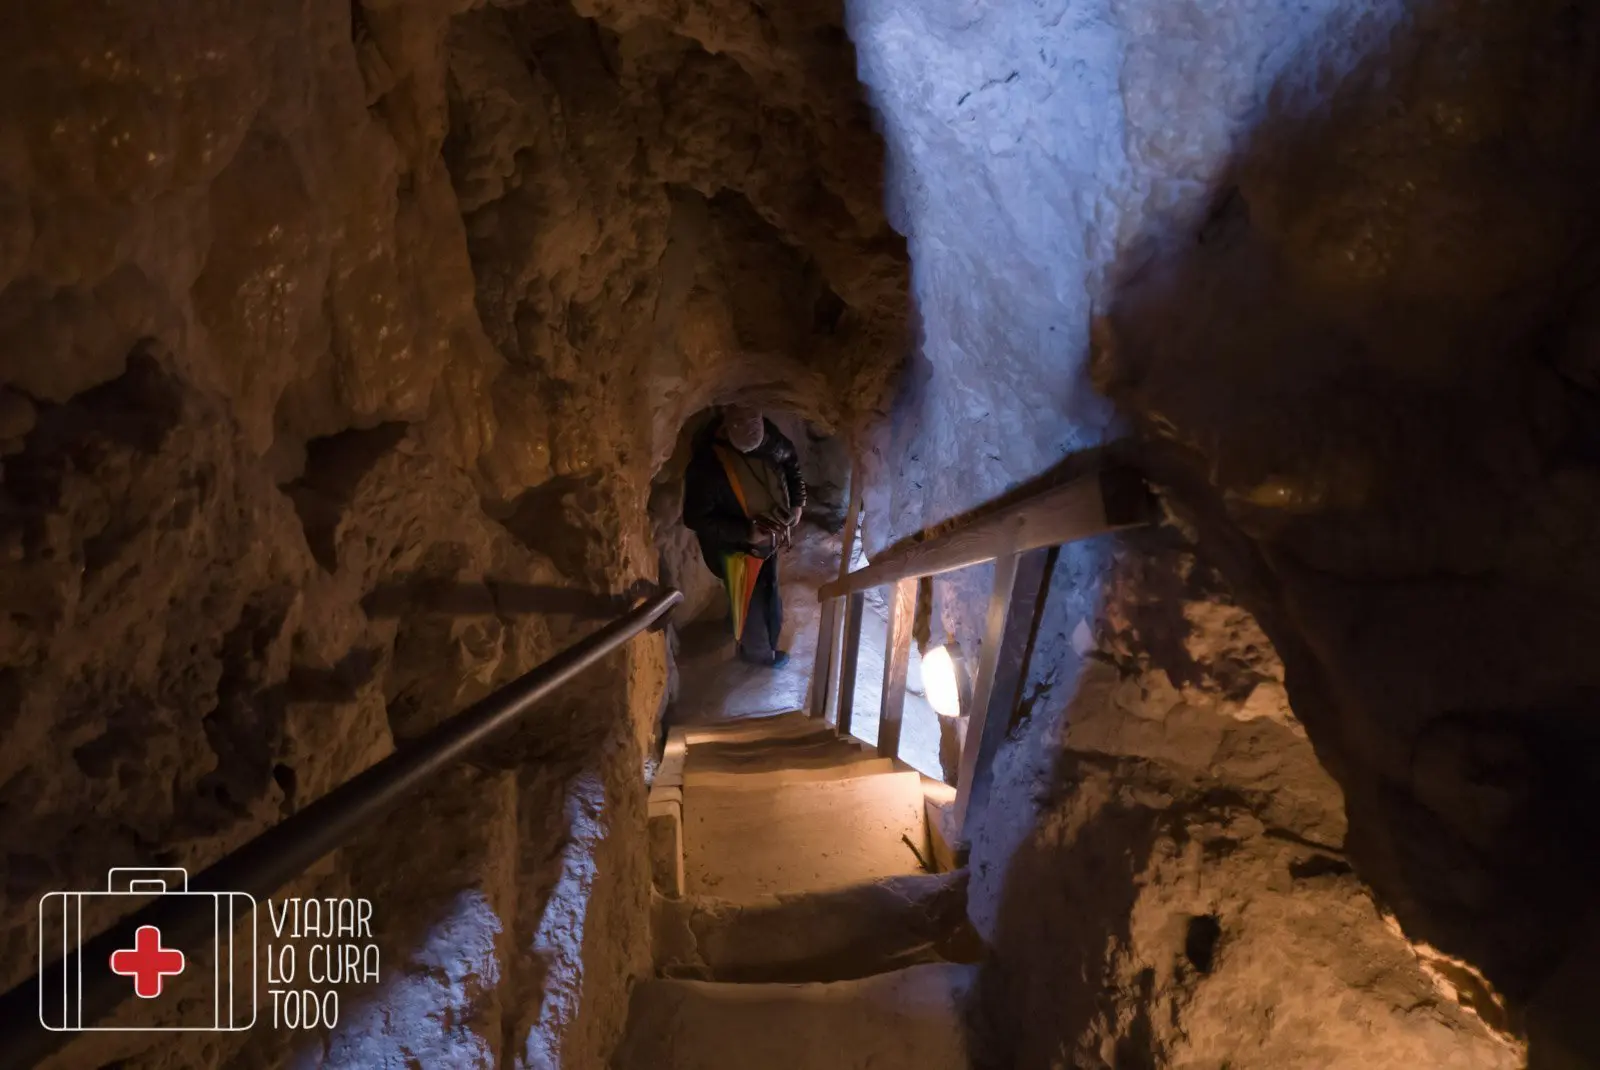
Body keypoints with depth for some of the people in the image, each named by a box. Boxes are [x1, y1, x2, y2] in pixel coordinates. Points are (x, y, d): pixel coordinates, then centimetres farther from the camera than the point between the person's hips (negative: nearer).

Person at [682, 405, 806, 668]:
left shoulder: (769, 435, -17)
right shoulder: (708, 461, -35)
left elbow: (791, 462, 6)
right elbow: (696, 518, -28)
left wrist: (797, 503, -5)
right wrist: (746, 532, -31)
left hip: (769, 538, 6)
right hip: (738, 546, -6)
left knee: (769, 596, 28)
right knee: (751, 604, 16)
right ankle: (759, 652, 44)